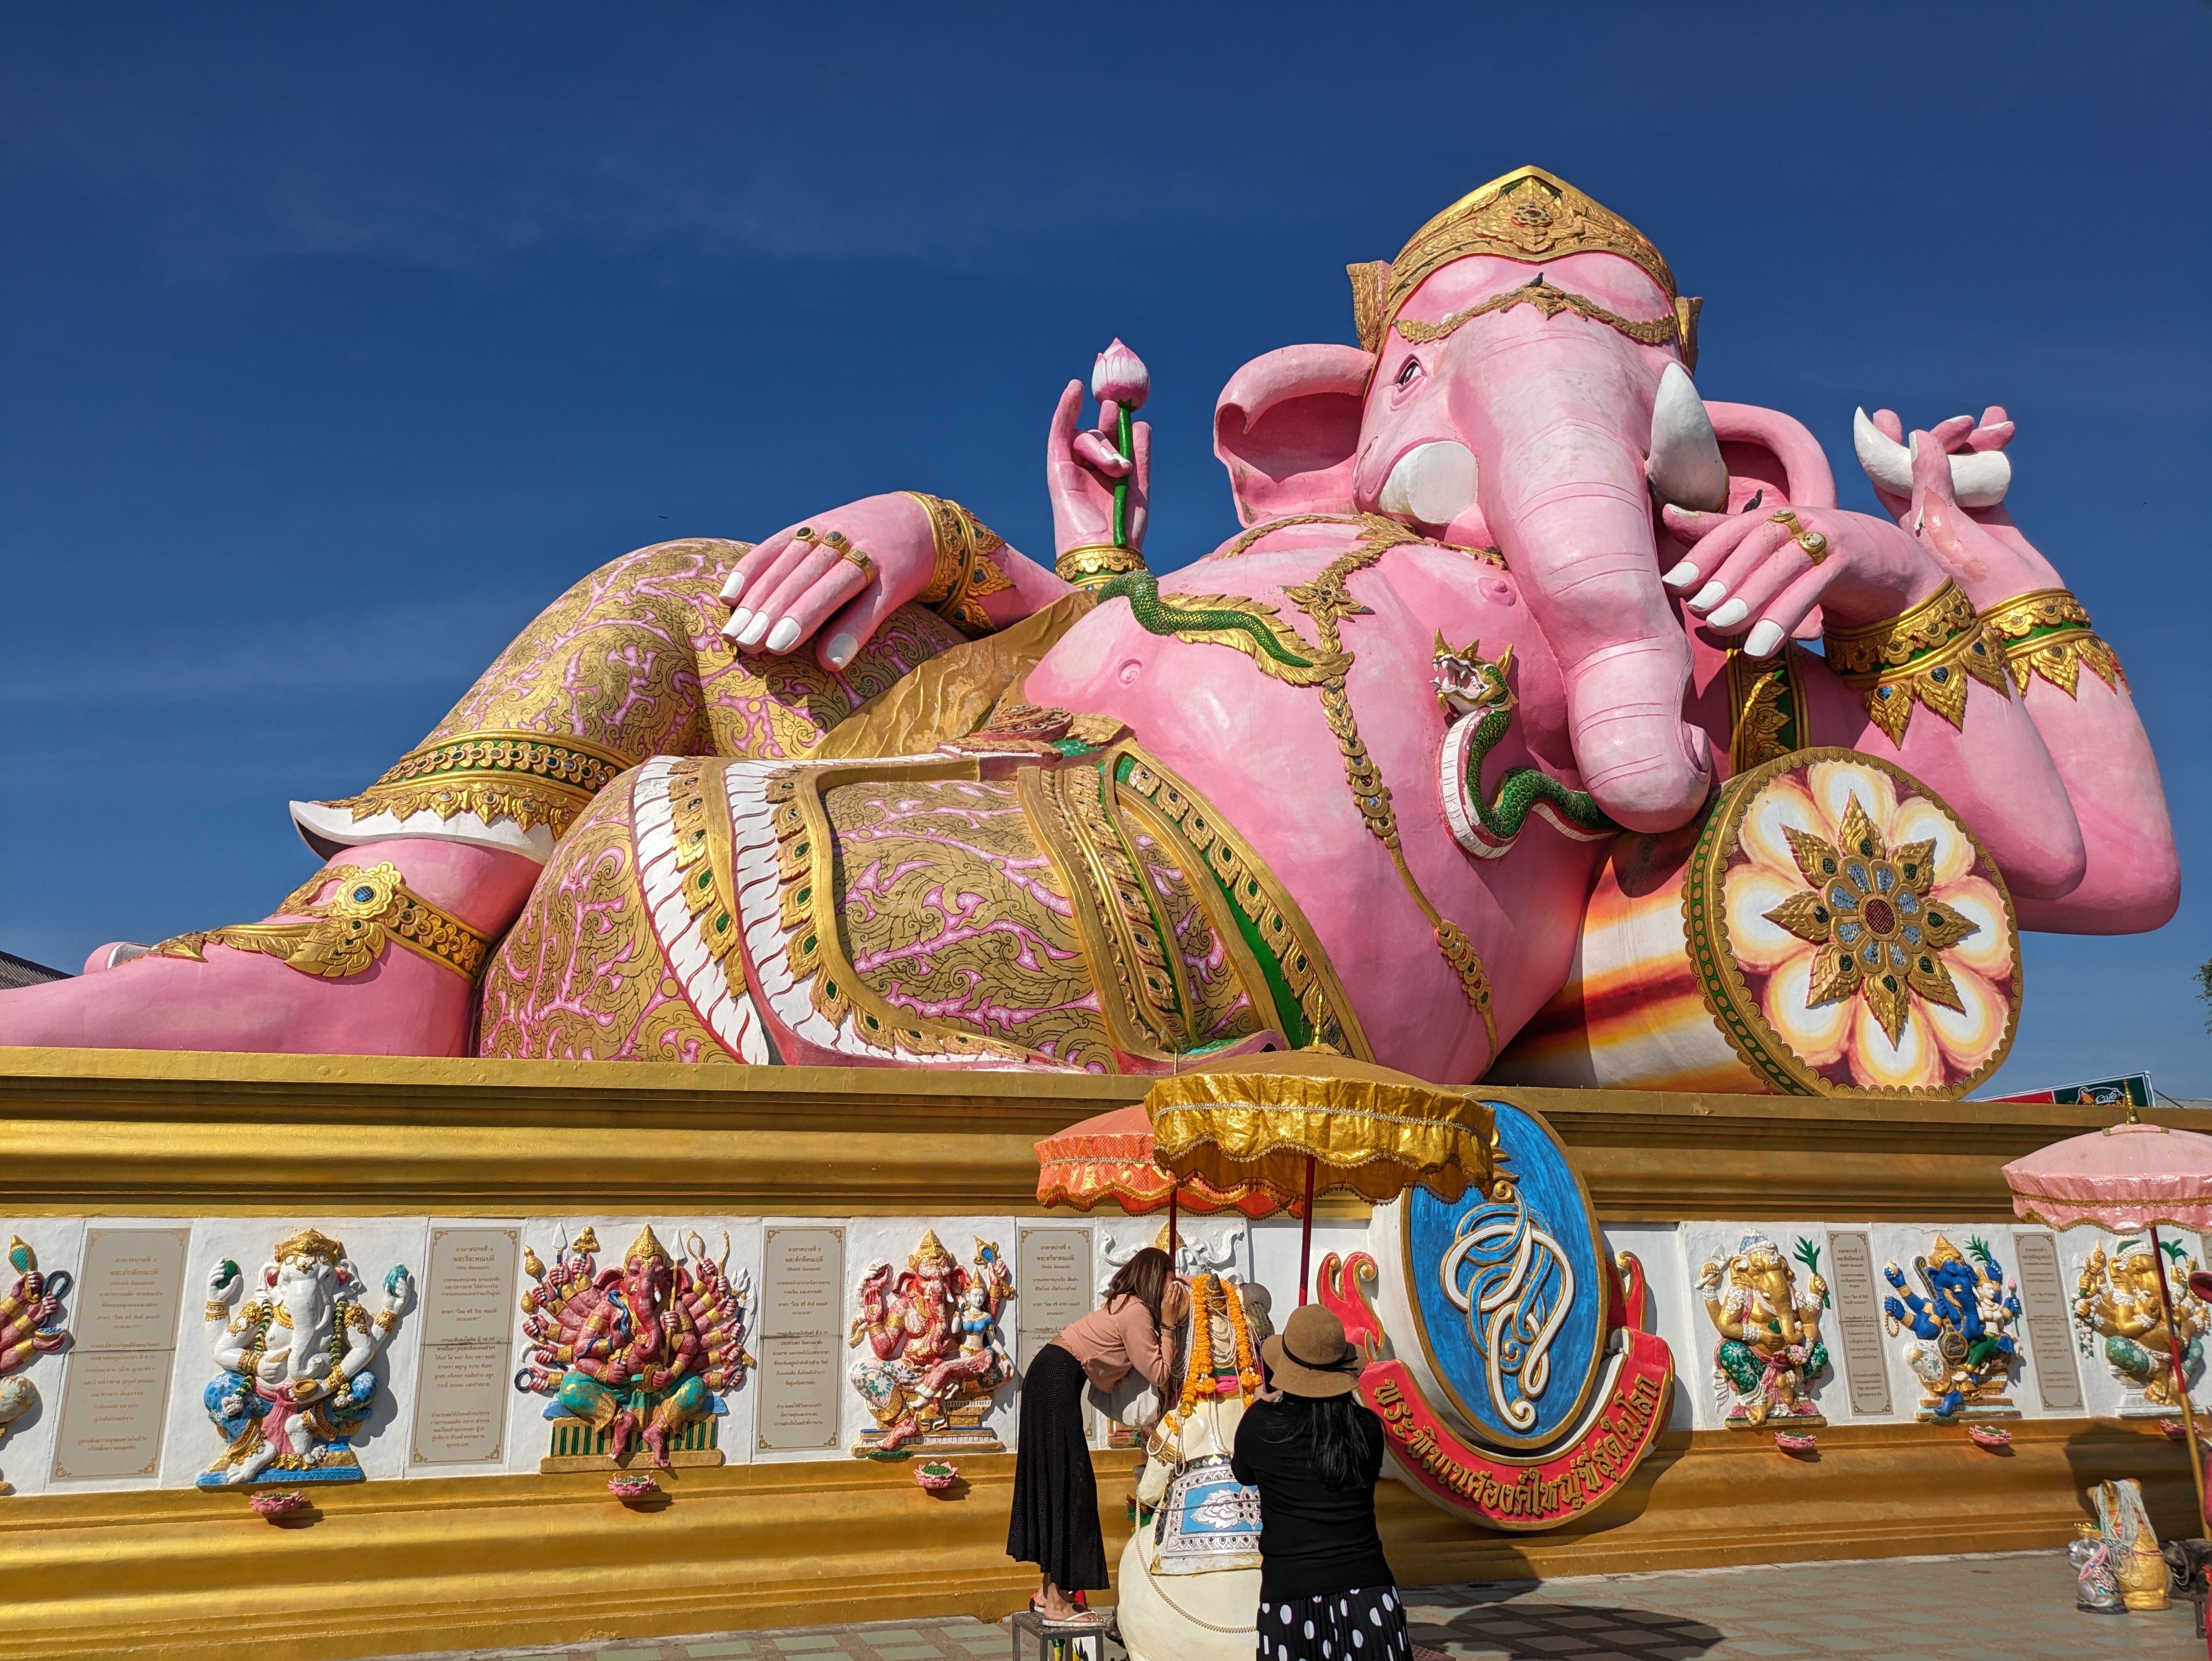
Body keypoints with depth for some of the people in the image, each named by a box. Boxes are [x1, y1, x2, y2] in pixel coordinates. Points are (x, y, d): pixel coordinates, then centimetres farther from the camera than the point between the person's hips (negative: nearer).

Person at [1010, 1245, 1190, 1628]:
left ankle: (1048, 1590, 20)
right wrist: (1167, 1325, -8)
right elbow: (1159, 1375, -13)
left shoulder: (1126, 1304, 15)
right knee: (1067, 1481, -6)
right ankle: (1056, 1601, -3)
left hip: (1049, 1378, 10)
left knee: (1053, 1479, 13)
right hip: (1059, 1380, -10)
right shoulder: (1138, 1314, -14)